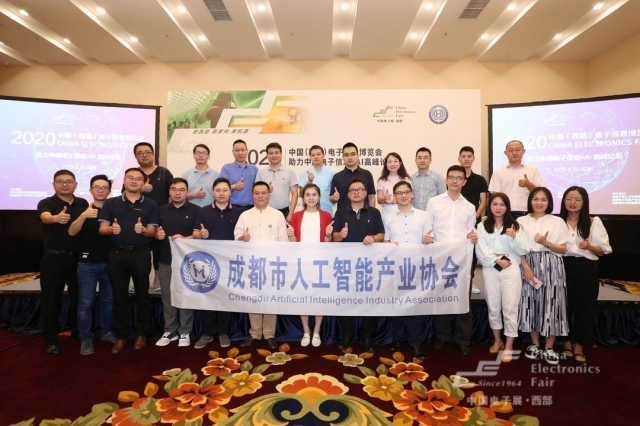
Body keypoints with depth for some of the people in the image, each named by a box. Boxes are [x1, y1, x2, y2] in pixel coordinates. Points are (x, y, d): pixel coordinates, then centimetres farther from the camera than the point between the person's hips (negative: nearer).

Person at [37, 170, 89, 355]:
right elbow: (45, 217, -27)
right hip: (53, 257, -3)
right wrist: (56, 218, -48)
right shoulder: (46, 203, -4)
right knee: (50, 297, 3)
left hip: (78, 257, 3)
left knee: (78, 296, 12)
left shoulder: (83, 203, 8)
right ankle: (51, 338, 15)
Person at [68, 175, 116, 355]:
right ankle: (85, 339, 12)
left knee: (108, 300, 12)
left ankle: (107, 332, 26)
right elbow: (72, 232, -15)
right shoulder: (83, 209, -1)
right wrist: (83, 216, -32)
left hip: (109, 262, 2)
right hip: (87, 263, -2)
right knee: (85, 303, 1)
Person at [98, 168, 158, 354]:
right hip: (117, 254, 2)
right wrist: (111, 229, -21)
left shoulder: (150, 205, 3)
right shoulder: (110, 203, 7)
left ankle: (141, 334, 21)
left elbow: (152, 231, -3)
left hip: (141, 254, -1)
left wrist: (143, 230, -25)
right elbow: (102, 229, 1)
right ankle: (120, 336, 20)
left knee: (142, 295, 7)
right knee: (119, 297, 8)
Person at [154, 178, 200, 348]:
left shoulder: (195, 210, -1)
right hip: (165, 260, 4)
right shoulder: (161, 210, 13)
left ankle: (185, 332, 15)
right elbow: (154, 232, 17)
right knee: (167, 297, 10)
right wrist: (157, 235, -5)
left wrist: (185, 239, -22)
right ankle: (169, 331, 23)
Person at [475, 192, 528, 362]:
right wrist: (497, 260, -14)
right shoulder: (482, 226, 6)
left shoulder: (515, 226, 7)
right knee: (493, 308, 11)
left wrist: (514, 237, -15)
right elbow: (481, 251, -3)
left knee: (510, 308, -1)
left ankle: (509, 346, 10)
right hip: (490, 270, 1)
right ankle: (497, 340, 29)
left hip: (511, 270, -1)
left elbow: (524, 250, 1)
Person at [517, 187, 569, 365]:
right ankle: (535, 344, 21)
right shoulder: (521, 221, 4)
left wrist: (546, 243, -15)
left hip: (551, 267, 0)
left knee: (550, 304, 1)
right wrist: (526, 268, -10)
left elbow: (563, 249, 2)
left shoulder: (558, 222, 3)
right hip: (529, 266, 1)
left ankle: (549, 347, 15)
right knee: (531, 304, 5)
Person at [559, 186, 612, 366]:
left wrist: (589, 247, -19)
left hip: (586, 269, 0)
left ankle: (579, 348, 21)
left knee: (585, 308, 5)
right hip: (564, 267, 1)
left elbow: (603, 249, 0)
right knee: (564, 306, 7)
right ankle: (567, 344, 24)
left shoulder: (594, 222, 1)